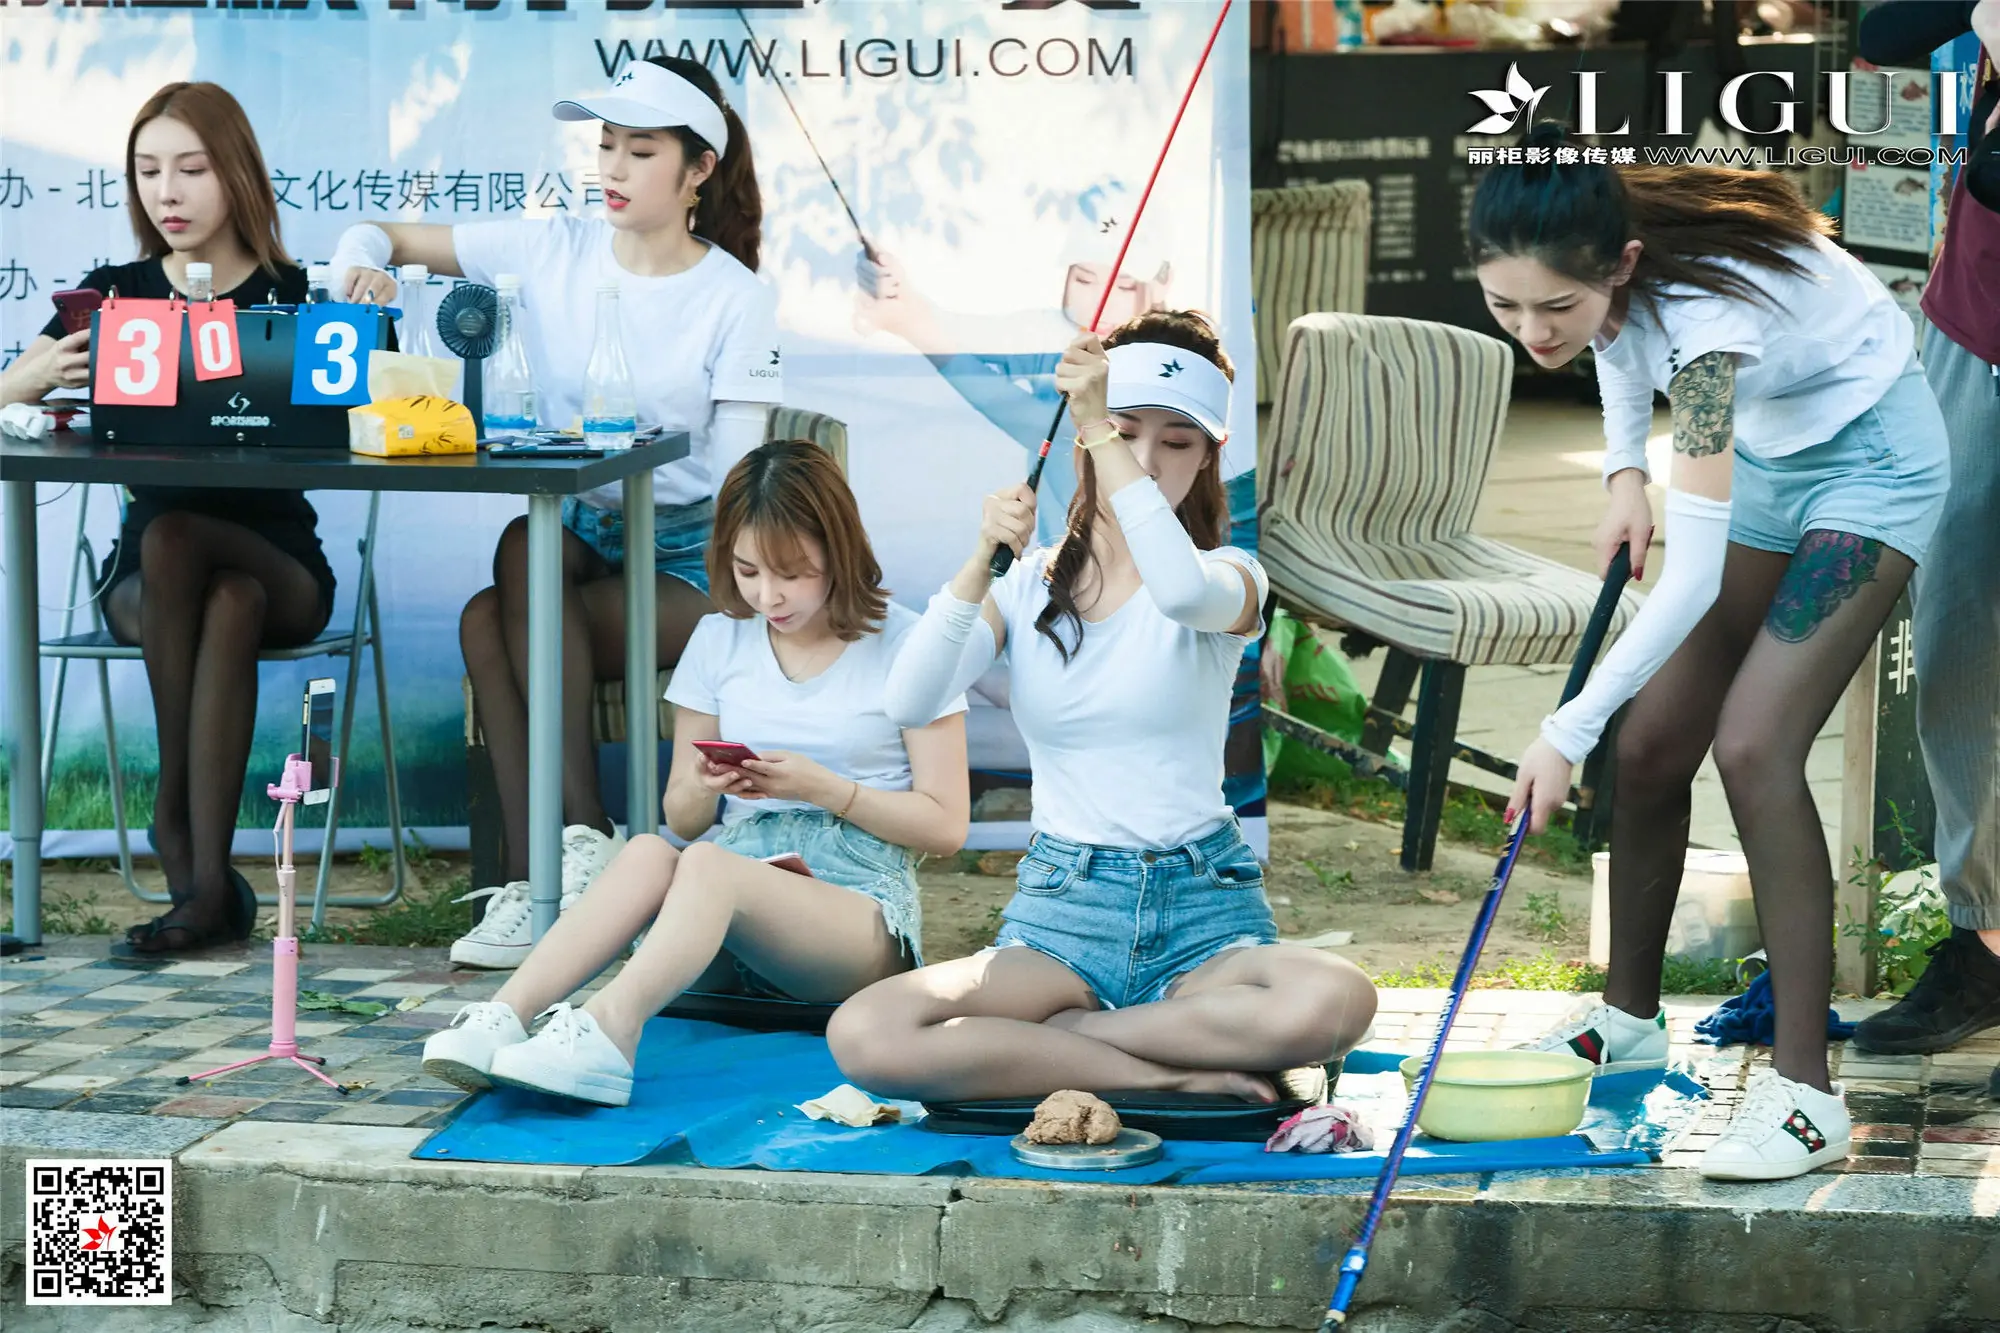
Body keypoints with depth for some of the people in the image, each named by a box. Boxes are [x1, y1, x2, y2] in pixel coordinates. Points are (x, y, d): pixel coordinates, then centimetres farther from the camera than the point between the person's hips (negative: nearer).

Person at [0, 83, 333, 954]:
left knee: (170, 539, -35)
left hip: (278, 563, -1)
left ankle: (174, 811, -26)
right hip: (141, 581, 1)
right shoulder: (115, 293, 6)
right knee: (228, 607, -35)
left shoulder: (294, 298, 0)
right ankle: (211, 883, -29)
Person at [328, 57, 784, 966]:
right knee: (488, 624, -30)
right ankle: (532, 888, -30)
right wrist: (362, 261, -18)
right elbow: (384, 237, 5)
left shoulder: (738, 301, -5)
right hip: (580, 531, 3)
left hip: (684, 556, -3)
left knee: (509, 587, -30)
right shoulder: (553, 251, 3)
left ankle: (582, 847, -26)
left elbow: (739, 481, -8)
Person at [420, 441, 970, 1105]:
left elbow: (946, 826, 1)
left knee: (709, 865, -36)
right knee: (648, 851, -32)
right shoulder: (720, 640, 15)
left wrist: (823, 788, -12)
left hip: (862, 909, -4)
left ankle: (606, 1030, -60)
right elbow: (683, 819, 18)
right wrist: (702, 788, -6)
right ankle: (500, 1018, -49)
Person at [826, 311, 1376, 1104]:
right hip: (1061, 900, 1)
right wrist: (980, 563, -18)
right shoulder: (1028, 585, 10)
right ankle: (1176, 1075, -18)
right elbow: (908, 704, -8)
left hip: (1201, 899, -1)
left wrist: (1102, 439, -23)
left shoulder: (1227, 578, 4)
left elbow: (1183, 590, -24)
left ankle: (1058, 1036, -17)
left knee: (1334, 1001, -37)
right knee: (862, 1038, -29)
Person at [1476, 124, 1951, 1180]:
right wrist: (1626, 474, -1)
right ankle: (1629, 1016, 24)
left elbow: (1693, 577, -39)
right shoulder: (1596, 267, -18)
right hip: (1762, 448, 8)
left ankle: (1804, 1090, -18)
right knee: (1651, 741, 5)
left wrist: (1565, 735, -38)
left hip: (1871, 457, -8)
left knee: (1753, 746, -21)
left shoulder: (1703, 309, -39)